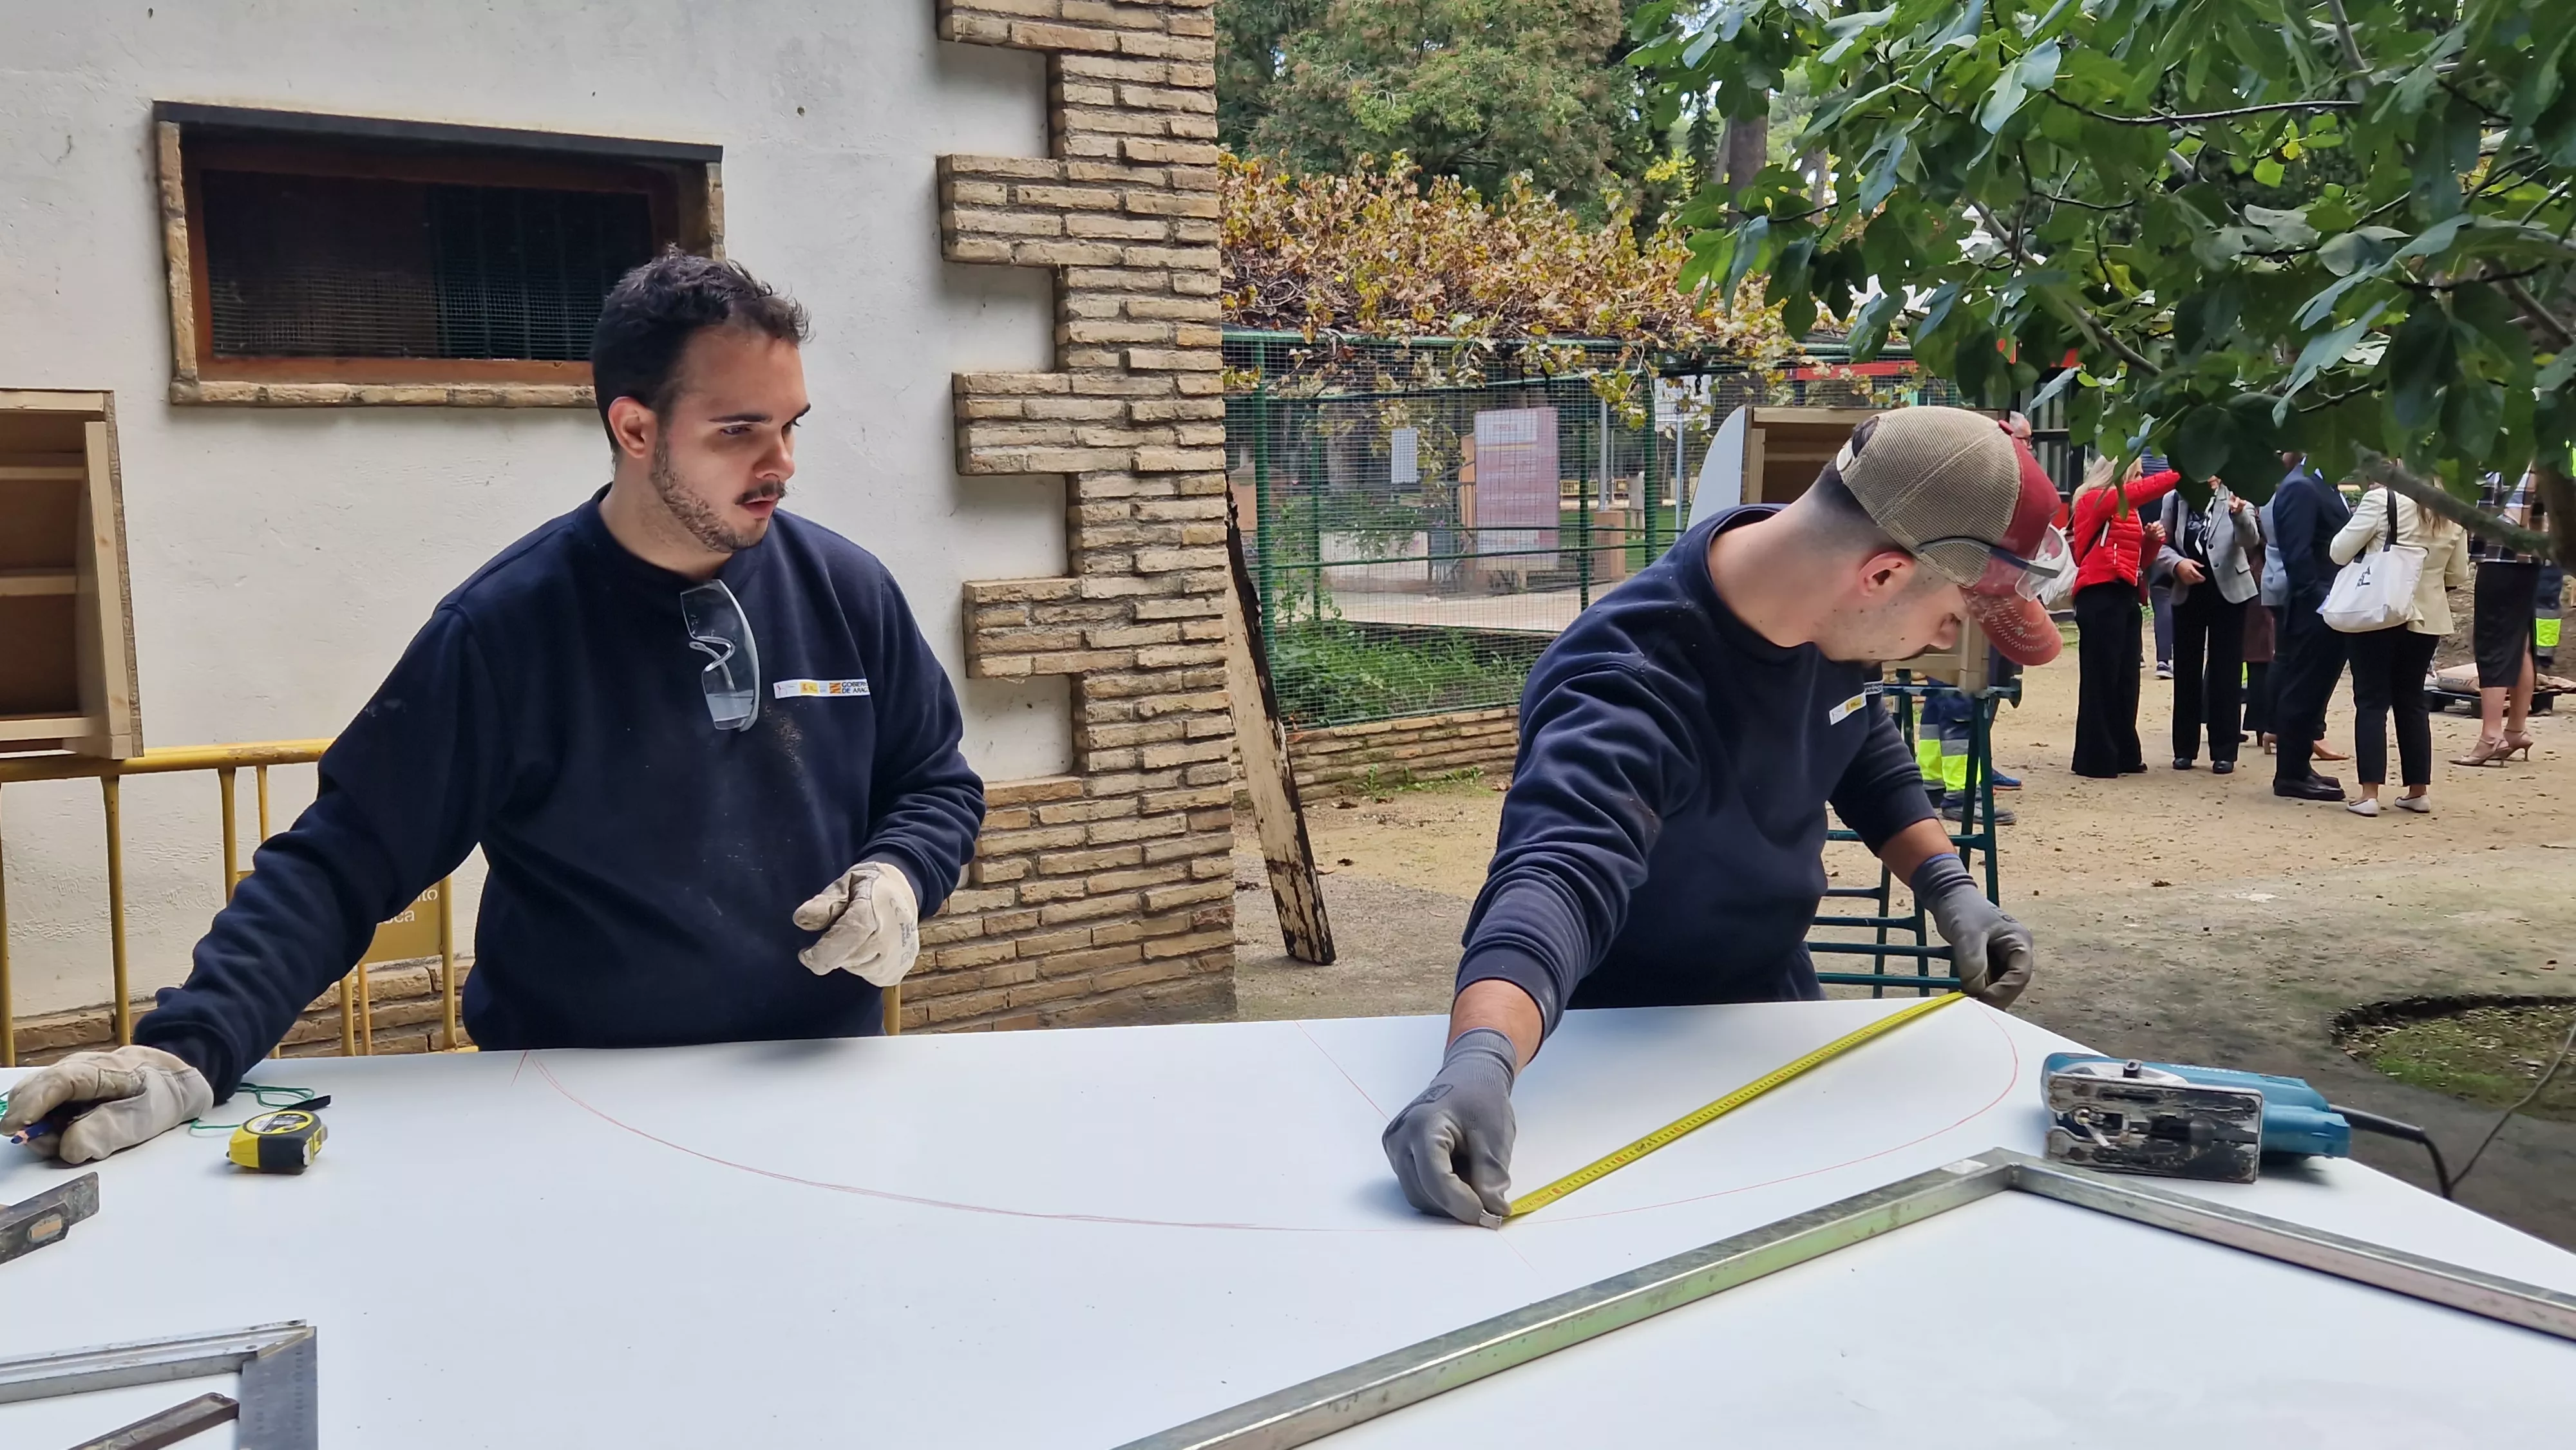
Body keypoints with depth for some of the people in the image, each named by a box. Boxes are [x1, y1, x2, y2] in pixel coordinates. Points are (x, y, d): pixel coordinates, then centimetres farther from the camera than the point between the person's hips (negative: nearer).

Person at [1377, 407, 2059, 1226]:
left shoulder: (1830, 606, -15)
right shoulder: (1633, 690, -39)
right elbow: (1561, 873, -56)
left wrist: (1946, 885, -6)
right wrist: (1483, 1059, -73)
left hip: (1772, 1001, 7)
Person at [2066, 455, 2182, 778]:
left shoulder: (2124, 509, 22)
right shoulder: (2095, 500, -5)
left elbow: (2138, 558, 24)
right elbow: (2145, 490, -19)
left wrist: (2152, 541, 4)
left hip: (2124, 596, 9)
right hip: (2101, 597, -9)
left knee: (2125, 678, 9)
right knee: (2101, 678, -8)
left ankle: (2123, 754, 14)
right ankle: (2096, 759, -5)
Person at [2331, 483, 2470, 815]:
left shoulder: (2383, 499, -13)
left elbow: (2339, 552, -9)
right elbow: (2458, 576, 11)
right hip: (2427, 617, 5)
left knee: (2372, 702, 1)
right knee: (2412, 701, 15)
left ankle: (2369, 794, -3)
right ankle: (2417, 792, 18)